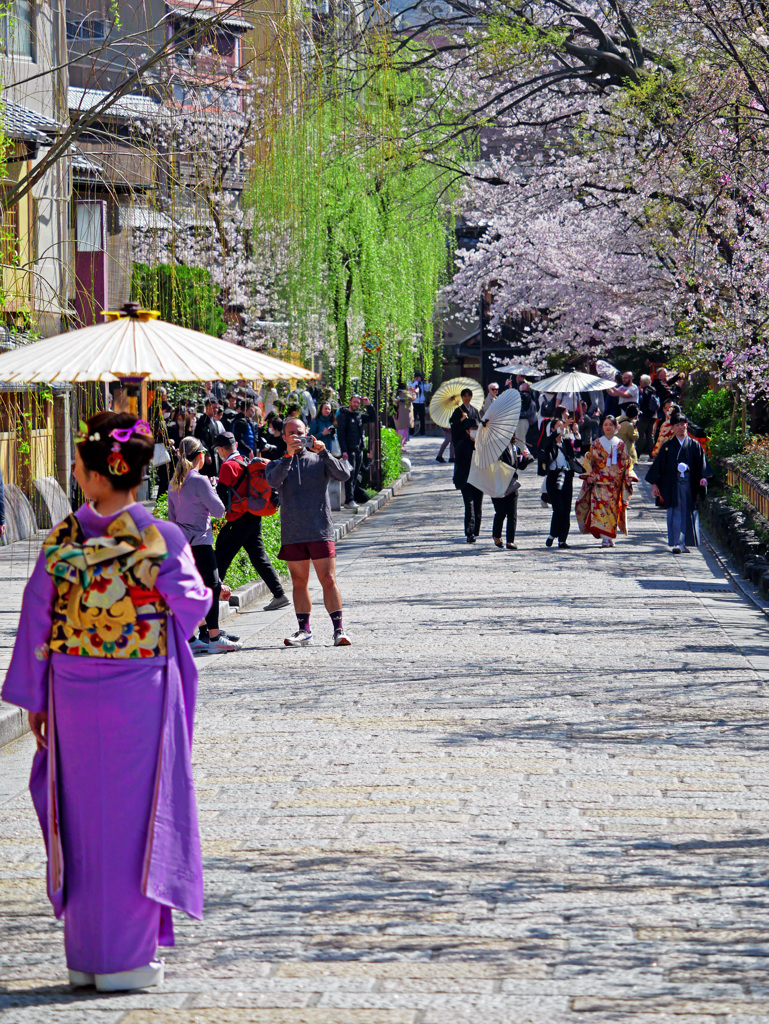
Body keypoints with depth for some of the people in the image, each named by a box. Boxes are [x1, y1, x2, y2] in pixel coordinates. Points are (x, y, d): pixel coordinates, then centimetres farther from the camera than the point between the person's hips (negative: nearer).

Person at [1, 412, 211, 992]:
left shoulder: (61, 542, -5)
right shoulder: (163, 540, -12)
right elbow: (191, 607, -1)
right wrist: (204, 590, 22)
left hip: (73, 698, 2)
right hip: (141, 695, -2)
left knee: (83, 817, 12)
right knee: (134, 815, 5)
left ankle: (85, 955, 18)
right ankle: (128, 958, 7)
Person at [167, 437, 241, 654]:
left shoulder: (175, 483, 10)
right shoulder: (200, 481, -14)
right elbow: (219, 510, -11)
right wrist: (213, 489, 4)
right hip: (199, 542, -8)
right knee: (212, 587, -3)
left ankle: (189, 638, 13)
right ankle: (214, 638, -4)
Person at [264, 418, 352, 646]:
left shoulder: (319, 460, 9)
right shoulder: (277, 465, 10)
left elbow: (343, 474, -7)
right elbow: (273, 481, -12)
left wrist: (323, 452, -18)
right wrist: (289, 455, -23)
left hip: (320, 532, -2)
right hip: (292, 535, 2)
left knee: (329, 580, -7)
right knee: (299, 583, 6)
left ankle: (339, 630, -6)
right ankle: (304, 631, 12)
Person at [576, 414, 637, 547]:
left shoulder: (620, 444, 10)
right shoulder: (596, 444, 8)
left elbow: (626, 463, 12)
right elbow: (588, 460, 7)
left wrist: (628, 477, 0)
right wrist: (590, 475, -6)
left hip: (615, 483, 2)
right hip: (600, 481, -2)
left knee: (613, 508, 1)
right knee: (600, 505, -15)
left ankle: (609, 537, 12)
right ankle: (605, 538, -19)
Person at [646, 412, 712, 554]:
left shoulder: (694, 445, 9)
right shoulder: (667, 446, 9)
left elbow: (701, 463, 2)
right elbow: (658, 465, 9)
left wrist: (703, 477, -15)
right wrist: (655, 484, 2)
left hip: (690, 484, 1)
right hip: (673, 485, -1)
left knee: (689, 513, 5)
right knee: (675, 514, -9)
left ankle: (686, 541, 17)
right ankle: (677, 543, -13)